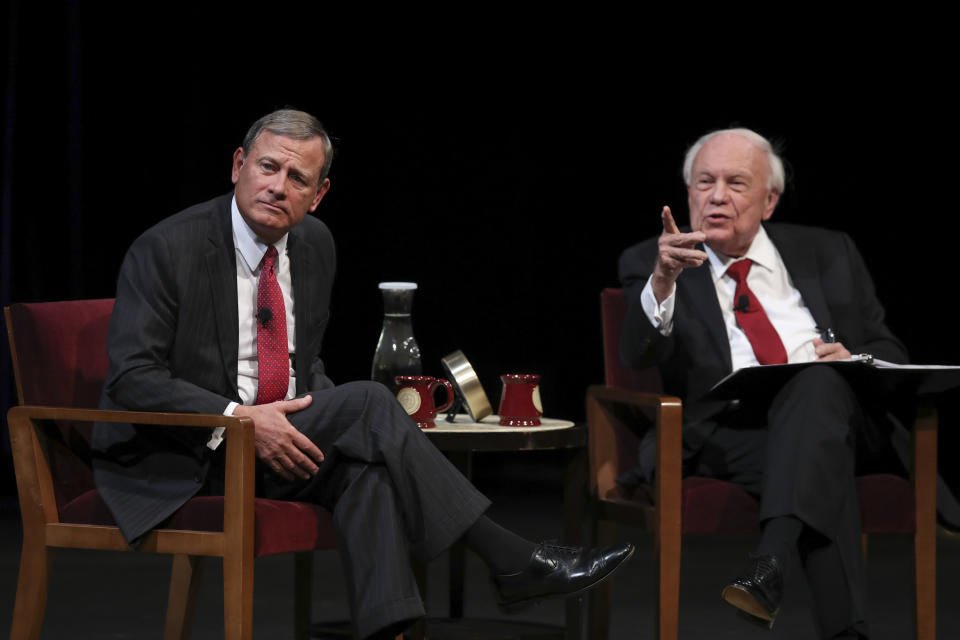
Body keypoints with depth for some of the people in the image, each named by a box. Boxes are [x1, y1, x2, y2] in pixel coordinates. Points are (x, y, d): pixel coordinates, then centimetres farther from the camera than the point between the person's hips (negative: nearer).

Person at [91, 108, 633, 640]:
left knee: (365, 462, -29)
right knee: (369, 404, -25)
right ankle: (513, 561, -21)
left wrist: (328, 414, -3)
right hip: (182, 461, -7)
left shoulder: (315, 244, 9)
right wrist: (240, 420, -27)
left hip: (286, 439, 7)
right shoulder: (166, 249, -12)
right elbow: (132, 379, -17)